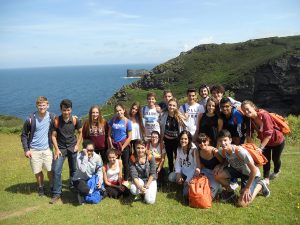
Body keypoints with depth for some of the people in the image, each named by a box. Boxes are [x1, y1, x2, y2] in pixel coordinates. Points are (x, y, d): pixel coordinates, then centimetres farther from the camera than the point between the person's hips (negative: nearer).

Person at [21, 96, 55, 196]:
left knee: (50, 170, 1)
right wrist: (26, 149, -5)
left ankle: (52, 186, 25)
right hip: (34, 150, -1)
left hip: (47, 149, 1)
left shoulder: (51, 117, -6)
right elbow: (24, 135, -1)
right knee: (37, 171, 8)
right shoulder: (31, 119, -11)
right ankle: (40, 187, 32)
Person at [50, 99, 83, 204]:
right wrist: (56, 149, -12)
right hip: (60, 148, -1)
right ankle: (56, 194, 1)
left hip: (72, 148, 2)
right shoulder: (56, 121, -12)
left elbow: (80, 132, 4)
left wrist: (77, 145, -2)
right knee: (56, 170, -10)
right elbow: (53, 136, -6)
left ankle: (73, 186, 37)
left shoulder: (75, 120, -9)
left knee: (73, 169, 13)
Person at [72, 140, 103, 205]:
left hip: (91, 179, 4)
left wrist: (100, 181, -15)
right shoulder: (80, 156, -21)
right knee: (86, 190, -34)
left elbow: (99, 171, 0)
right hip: (79, 179, -4)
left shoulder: (97, 157, -11)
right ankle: (81, 195, 2)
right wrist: (86, 156, -36)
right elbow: (82, 169, -36)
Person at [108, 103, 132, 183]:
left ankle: (126, 180, 26)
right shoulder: (113, 120, 0)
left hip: (124, 144, -2)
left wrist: (122, 147, -8)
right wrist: (111, 146, -1)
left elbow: (129, 137, -6)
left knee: (125, 163, 9)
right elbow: (109, 134, 5)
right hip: (114, 144, 2)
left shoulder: (127, 122, -7)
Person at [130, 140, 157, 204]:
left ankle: (148, 191, 16)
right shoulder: (133, 159, -13)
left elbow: (153, 174, -14)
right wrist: (139, 187, -33)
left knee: (150, 201, -19)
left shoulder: (150, 158, -15)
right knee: (133, 190, -32)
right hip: (139, 180, 1)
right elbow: (134, 175, -18)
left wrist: (147, 186, -24)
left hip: (150, 180, -1)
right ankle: (139, 193, 5)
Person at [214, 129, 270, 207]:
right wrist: (220, 166, -16)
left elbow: (254, 170, -28)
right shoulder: (221, 151, -16)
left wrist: (247, 188, -20)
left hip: (250, 174, -5)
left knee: (242, 203, -14)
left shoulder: (240, 151, -36)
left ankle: (260, 185, 9)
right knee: (217, 174, -21)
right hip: (237, 170, 5)